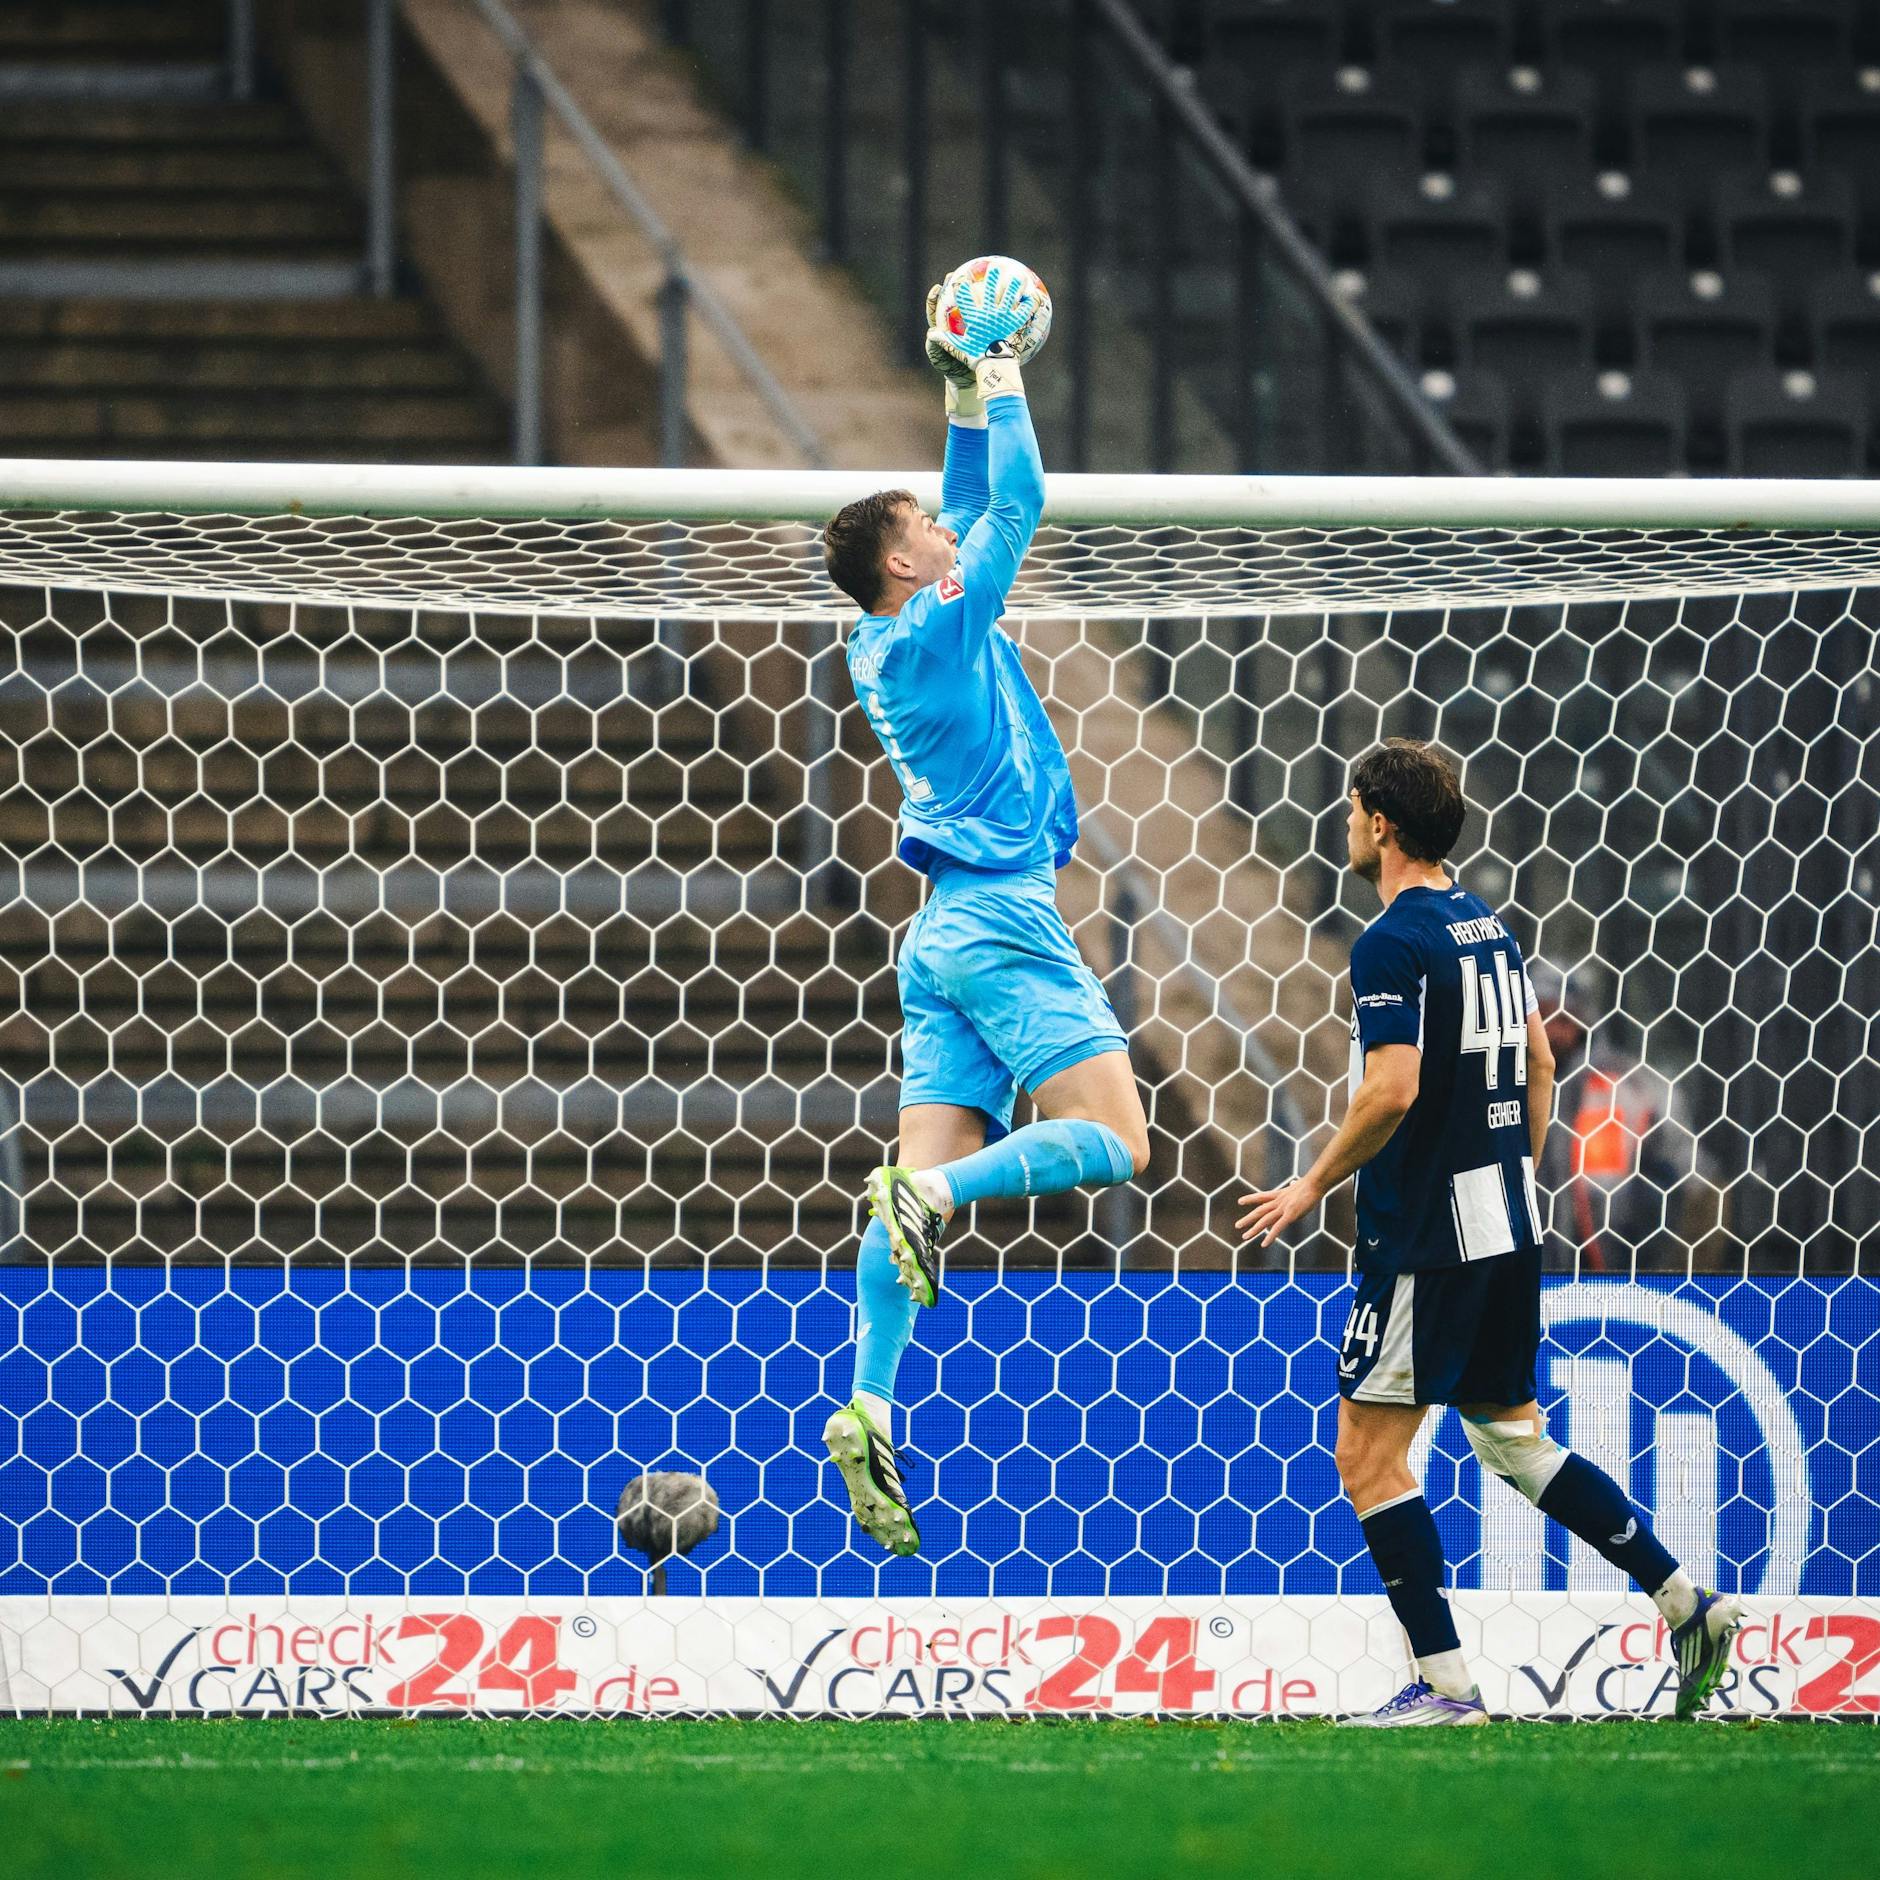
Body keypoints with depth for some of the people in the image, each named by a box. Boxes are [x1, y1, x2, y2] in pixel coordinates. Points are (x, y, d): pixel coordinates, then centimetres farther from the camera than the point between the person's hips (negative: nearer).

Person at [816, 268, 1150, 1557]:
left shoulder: (892, 647, 16)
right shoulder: (942, 627, -7)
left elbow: (976, 508, 28)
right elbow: (1016, 506, -6)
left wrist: (966, 395, 27)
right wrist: (997, 386, 6)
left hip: (945, 938, 8)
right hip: (1002, 918, -8)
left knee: (930, 1180, -2)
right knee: (1114, 1144, -11)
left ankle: (868, 1411, -14)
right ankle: (934, 1196, -28)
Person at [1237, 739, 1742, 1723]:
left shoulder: (1393, 943, -15)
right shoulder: (1487, 924, 12)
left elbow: (1391, 1091, -24)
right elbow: (1539, 1064, 18)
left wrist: (1313, 1185, -12)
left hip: (1426, 1237, -9)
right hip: (1506, 1231, 9)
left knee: (1368, 1453, -2)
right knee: (1514, 1438, 18)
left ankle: (1445, 1683, -5)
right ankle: (1688, 1600, 10)